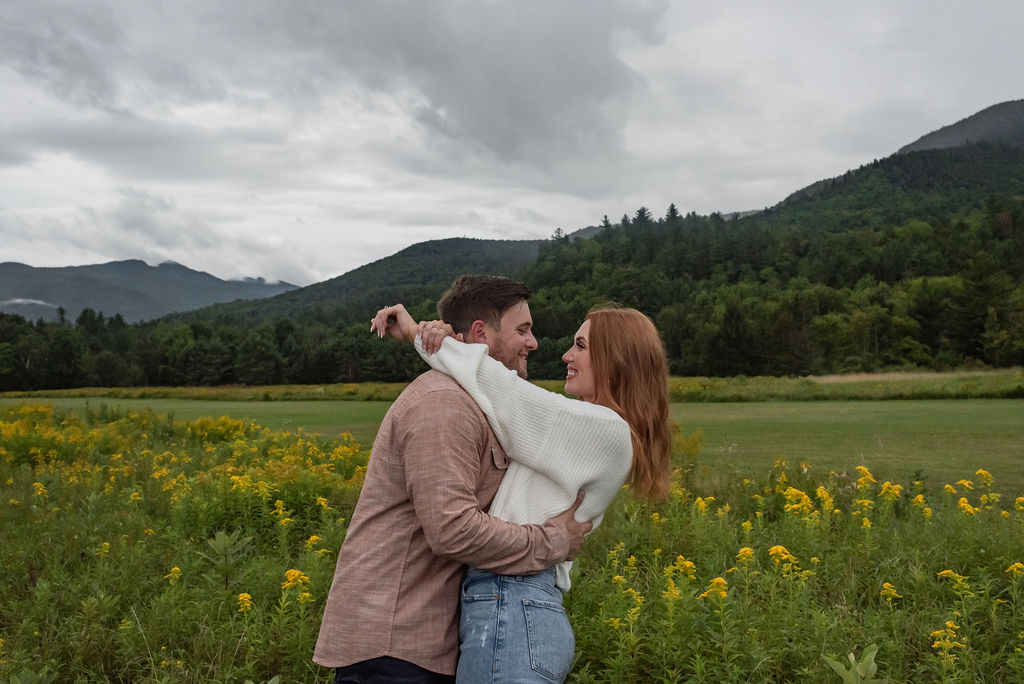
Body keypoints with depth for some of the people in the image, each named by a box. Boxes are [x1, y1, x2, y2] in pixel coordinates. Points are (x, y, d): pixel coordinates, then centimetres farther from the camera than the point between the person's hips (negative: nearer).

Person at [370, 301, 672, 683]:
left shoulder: (605, 429, -11)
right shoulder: (582, 436, 16)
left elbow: (507, 394, -9)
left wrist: (416, 334, 1)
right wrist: (445, 345, 2)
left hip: (512, 616, -9)